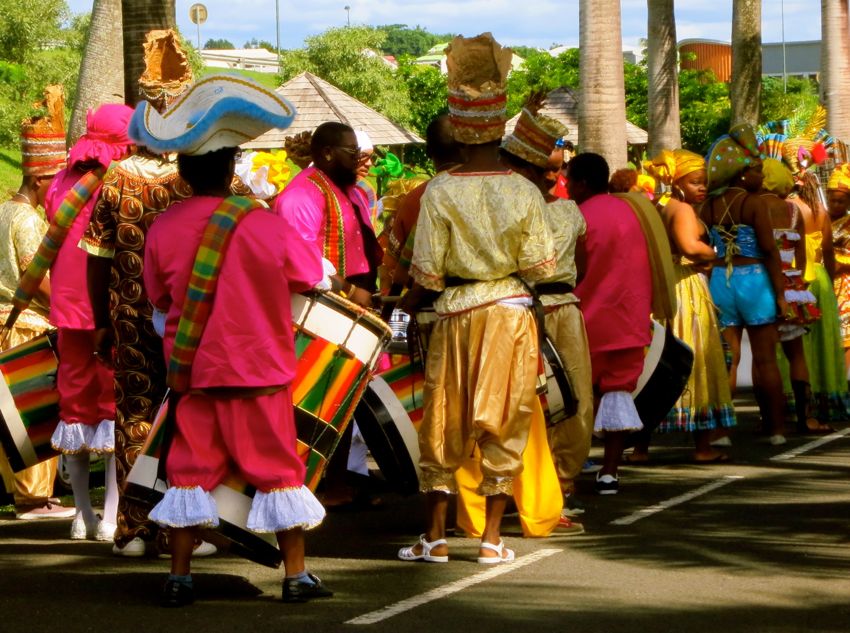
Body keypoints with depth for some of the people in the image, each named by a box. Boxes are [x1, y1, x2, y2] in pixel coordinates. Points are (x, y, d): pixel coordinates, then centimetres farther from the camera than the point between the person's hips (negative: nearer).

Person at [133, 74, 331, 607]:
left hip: (193, 370, 3)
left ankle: (179, 577, 10)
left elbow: (159, 298, 8)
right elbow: (312, 275, 1)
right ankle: (296, 575, 10)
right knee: (277, 467, 6)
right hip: (259, 370, -3)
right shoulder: (261, 224, -13)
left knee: (192, 467, 10)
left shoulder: (163, 229, -5)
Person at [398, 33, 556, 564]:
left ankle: (435, 536, 11)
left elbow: (426, 273, -10)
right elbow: (542, 266, -5)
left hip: (457, 314, -1)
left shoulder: (440, 192, -11)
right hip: (513, 312, 1)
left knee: (444, 425, 9)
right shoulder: (524, 192, -8)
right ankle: (492, 537, 9)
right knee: (505, 425, 8)